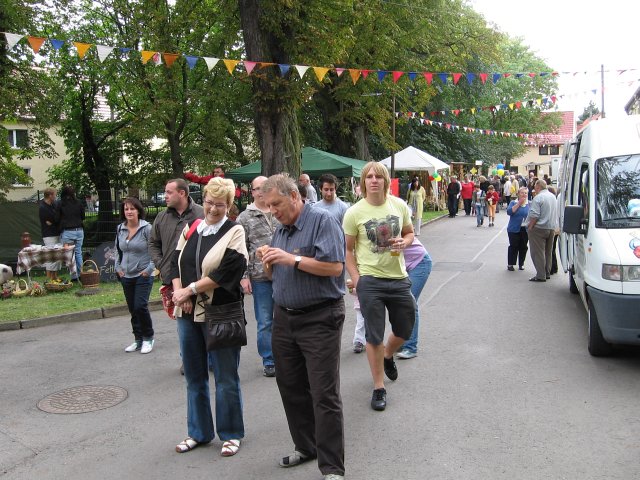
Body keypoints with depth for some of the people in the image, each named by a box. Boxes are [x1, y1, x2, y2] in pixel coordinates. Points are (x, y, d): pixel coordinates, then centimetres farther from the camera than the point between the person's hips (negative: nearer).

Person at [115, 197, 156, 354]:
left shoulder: (147, 228, -10)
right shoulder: (120, 229, 6)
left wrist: (149, 269, -14)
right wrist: (118, 267, 9)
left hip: (143, 276, -5)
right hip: (126, 276, 5)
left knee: (140, 306, -13)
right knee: (132, 309, 11)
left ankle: (148, 338, 8)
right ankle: (138, 340, 24)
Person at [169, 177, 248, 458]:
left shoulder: (234, 232, -5)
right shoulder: (189, 230, 11)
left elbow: (226, 271, -15)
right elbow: (175, 263, 10)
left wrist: (190, 289, -14)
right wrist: (178, 292, -8)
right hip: (188, 313, 5)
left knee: (225, 377, 5)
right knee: (194, 376, 14)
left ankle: (230, 434, 20)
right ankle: (199, 432, 29)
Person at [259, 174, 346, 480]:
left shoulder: (322, 221, -11)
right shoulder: (280, 230, 13)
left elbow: (334, 267, -21)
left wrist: (292, 259, -20)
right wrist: (269, 264, -2)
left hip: (319, 319, -8)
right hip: (284, 317, 8)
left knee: (324, 394, -4)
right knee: (290, 387, 15)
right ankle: (305, 447, 32)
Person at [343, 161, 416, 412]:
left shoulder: (399, 205, 0)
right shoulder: (354, 213, -9)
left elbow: (409, 233, 15)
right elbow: (348, 250, -3)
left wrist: (404, 242, -9)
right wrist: (356, 279, -10)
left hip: (399, 278, 4)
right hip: (370, 281, -3)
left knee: (405, 329, 18)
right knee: (374, 337, 5)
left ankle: (388, 356, 51)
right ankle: (379, 387, 21)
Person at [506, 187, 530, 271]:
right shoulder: (513, 202, 0)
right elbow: (509, 212, -15)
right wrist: (519, 203, -18)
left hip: (525, 230, 2)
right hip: (514, 229, -2)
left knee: (523, 247, 7)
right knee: (513, 247, 0)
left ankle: (521, 264, 20)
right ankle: (510, 264, 9)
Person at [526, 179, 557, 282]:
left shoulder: (538, 197, -16)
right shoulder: (553, 196, 12)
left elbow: (534, 215, -21)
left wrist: (530, 227, -12)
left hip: (539, 228, -8)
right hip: (551, 228, 9)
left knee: (538, 253, -4)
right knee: (548, 252, 16)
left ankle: (541, 275, -6)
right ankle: (547, 273, 22)